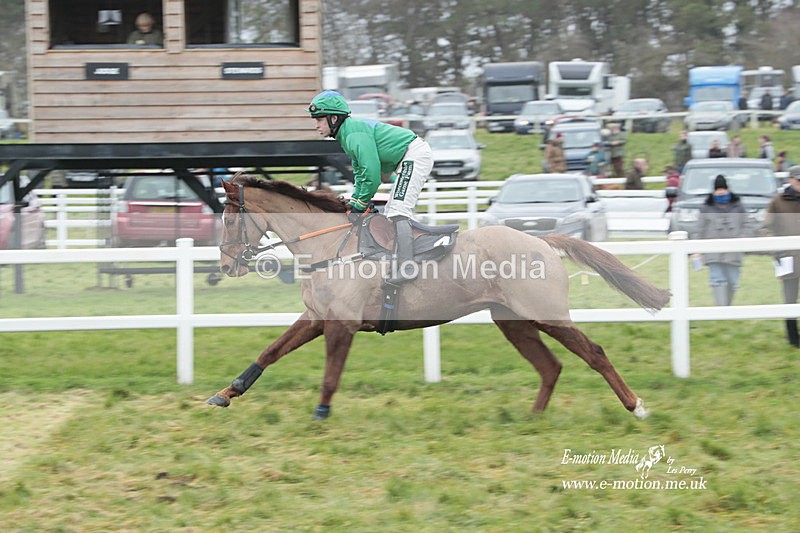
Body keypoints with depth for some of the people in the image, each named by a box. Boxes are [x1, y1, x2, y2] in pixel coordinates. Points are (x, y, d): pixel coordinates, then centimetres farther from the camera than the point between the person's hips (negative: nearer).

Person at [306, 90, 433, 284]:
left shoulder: (355, 134, -20)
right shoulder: (347, 135, 14)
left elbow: (371, 174, -24)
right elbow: (360, 173, 21)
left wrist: (360, 206, -13)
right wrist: (353, 203, 10)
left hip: (414, 155, -11)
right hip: (408, 161, 11)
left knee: (398, 213, -21)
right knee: (391, 215, 14)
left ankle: (407, 266, -30)